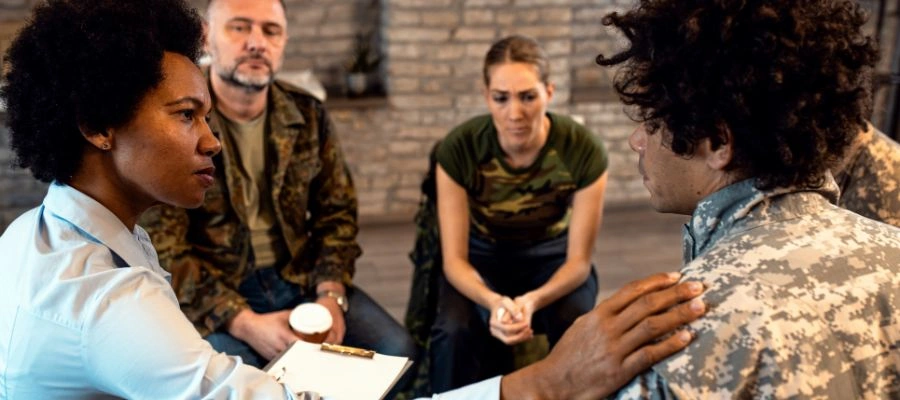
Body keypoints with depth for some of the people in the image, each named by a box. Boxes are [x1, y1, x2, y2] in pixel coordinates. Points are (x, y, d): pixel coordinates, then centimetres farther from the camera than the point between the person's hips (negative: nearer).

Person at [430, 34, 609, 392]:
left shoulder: (583, 151, -24)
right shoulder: (458, 149, -24)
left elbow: (578, 259, -18)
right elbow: (454, 258, -20)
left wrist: (533, 301, -39)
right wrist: (493, 301, -41)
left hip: (552, 258, 0)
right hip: (482, 257, 0)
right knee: (454, 331, -29)